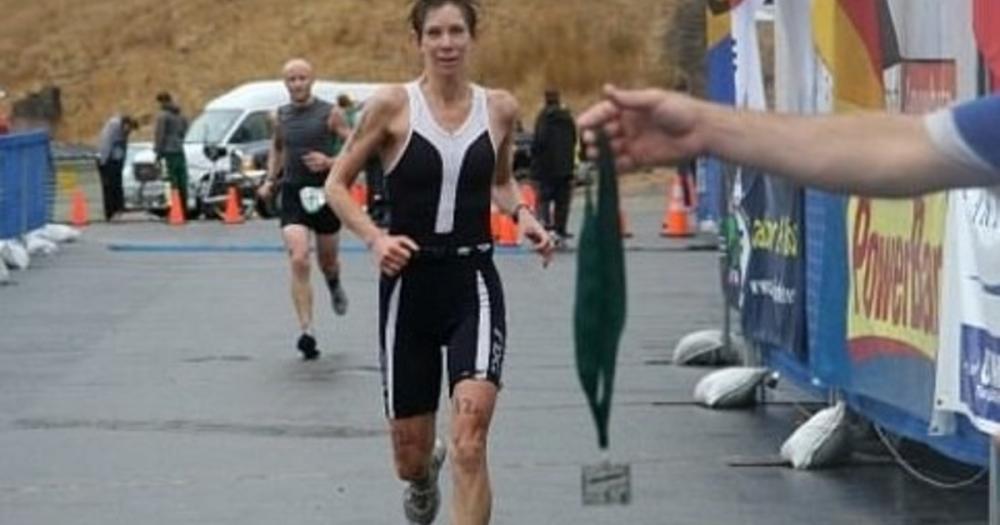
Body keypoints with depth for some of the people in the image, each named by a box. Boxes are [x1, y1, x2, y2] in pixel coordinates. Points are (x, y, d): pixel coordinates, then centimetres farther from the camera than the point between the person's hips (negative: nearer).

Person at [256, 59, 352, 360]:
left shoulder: (329, 114, -5)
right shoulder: (281, 116, 6)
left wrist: (330, 162, -19)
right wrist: (270, 180, 12)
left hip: (324, 193, -1)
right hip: (292, 195, 1)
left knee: (327, 262, 15)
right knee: (299, 261, -15)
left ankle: (334, 286, 54)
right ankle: (306, 332, -17)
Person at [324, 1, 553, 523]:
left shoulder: (499, 108, 2)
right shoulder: (392, 104, -6)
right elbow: (337, 184, 2)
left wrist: (522, 215, 1)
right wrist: (374, 237, -14)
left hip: (473, 283, 0)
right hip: (409, 283, 0)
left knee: (470, 443, -21)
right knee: (409, 456, 11)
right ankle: (424, 476, 51)